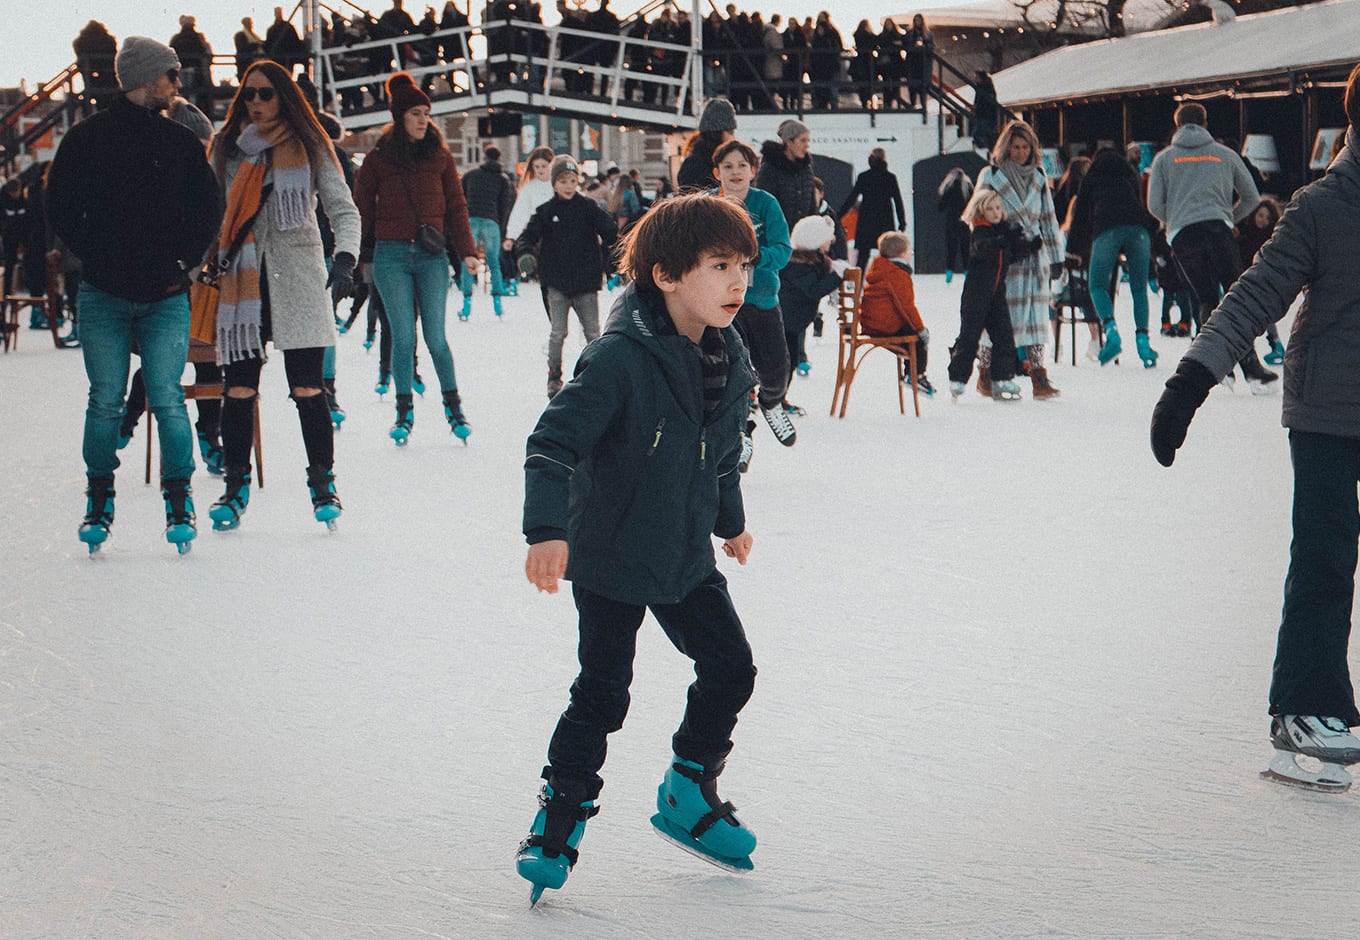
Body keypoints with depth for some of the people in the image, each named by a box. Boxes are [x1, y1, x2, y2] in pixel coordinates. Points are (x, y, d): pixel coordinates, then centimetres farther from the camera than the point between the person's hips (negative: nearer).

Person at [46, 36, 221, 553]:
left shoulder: (182, 142, 9)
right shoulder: (87, 138, 2)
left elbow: (207, 212, 12)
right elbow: (62, 209, 2)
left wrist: (180, 264, -1)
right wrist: (100, 258, -7)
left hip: (166, 297, 1)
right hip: (103, 296, -1)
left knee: (168, 400, -6)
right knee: (105, 402, 0)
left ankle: (179, 502, 5)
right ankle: (99, 501, 14)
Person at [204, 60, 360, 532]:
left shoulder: (310, 147, 4)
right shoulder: (227, 146, 11)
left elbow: (343, 209, 1)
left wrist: (345, 258, -15)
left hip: (298, 278, -2)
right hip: (242, 280, 2)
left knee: (307, 389, -5)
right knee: (239, 389, -1)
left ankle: (323, 485, 7)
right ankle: (235, 486, 11)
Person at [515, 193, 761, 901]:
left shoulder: (727, 361, 0)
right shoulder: (620, 358, -24)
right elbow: (554, 440, -26)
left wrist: (729, 521, 30)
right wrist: (547, 530, -35)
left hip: (687, 557, 7)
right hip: (610, 558, -7)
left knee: (730, 669, 10)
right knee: (602, 696, -3)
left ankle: (688, 796, 30)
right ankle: (560, 819, 14)